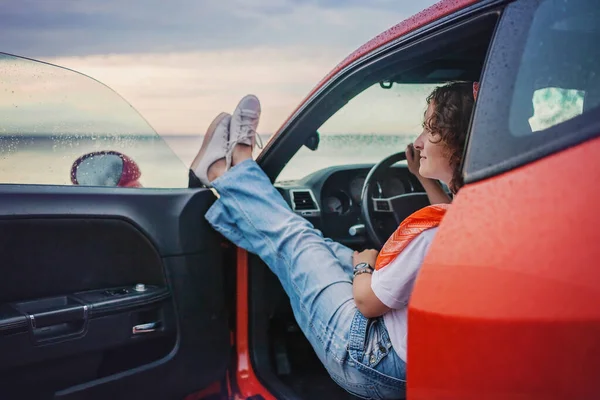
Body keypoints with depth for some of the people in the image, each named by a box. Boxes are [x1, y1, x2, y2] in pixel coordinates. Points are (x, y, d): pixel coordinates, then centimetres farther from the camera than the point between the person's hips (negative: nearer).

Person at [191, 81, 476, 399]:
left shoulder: (430, 228, -32)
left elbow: (367, 301, -19)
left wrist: (363, 265, 1)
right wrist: (427, 180, 15)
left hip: (377, 370, -7)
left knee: (296, 244, 7)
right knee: (324, 250, 17)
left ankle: (223, 172, 31)